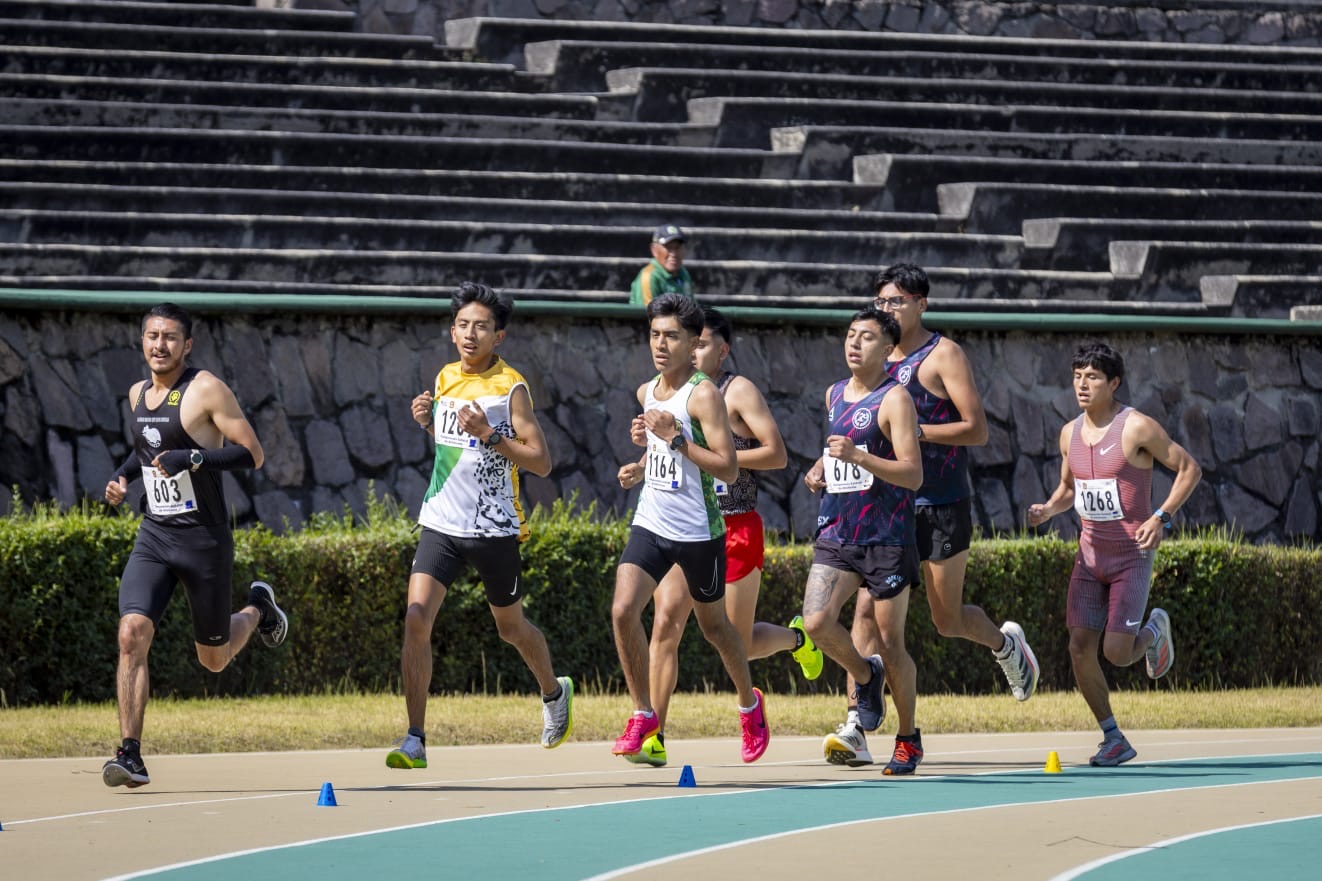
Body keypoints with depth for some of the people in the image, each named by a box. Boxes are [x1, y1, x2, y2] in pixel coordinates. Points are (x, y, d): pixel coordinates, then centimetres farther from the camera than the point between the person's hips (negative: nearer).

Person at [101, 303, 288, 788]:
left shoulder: (206, 390, -11)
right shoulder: (138, 394, 9)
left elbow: (252, 454, -14)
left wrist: (192, 457, -26)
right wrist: (124, 474, 9)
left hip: (204, 539, -4)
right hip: (153, 535, 5)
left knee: (214, 658, 10)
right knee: (132, 634, -18)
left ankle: (258, 607, 44)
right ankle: (131, 756, -18)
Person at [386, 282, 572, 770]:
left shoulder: (511, 386, -10)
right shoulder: (446, 377, 7)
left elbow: (541, 462, -12)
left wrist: (490, 435, -23)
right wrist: (427, 420, 4)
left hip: (494, 529, -4)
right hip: (441, 524, 4)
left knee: (512, 628, 15)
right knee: (416, 621, -13)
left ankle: (554, 692, 46)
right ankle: (414, 742, -12)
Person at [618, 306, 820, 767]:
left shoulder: (739, 392, -6)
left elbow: (776, 454, -13)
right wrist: (641, 469, 5)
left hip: (734, 528, -5)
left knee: (738, 645, 3)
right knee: (665, 624, -12)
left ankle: (795, 637, 36)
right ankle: (653, 736, -14)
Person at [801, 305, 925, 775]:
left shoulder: (895, 398, -9)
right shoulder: (834, 395, 12)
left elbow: (913, 474, -18)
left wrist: (857, 456, -28)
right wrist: (821, 468, 12)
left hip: (887, 539, -5)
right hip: (836, 535, 5)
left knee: (891, 643, 1)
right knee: (817, 623, -15)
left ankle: (908, 740, 18)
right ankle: (864, 674, 16)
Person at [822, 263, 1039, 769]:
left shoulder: (943, 355, -8)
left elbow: (977, 430, -14)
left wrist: (913, 431, -23)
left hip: (941, 505, -5)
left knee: (948, 621, 5)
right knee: (867, 609, -9)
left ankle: (1005, 644, 39)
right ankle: (856, 729, -13)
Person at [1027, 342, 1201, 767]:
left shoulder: (1137, 427, -12)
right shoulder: (1070, 433, 6)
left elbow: (1189, 469, -7)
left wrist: (1162, 517, -17)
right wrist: (1048, 509, 0)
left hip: (1131, 556, -5)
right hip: (1089, 555, 5)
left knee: (1116, 651, -12)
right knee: (1080, 648, -5)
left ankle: (1154, 630, 24)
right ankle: (1113, 739, 8)